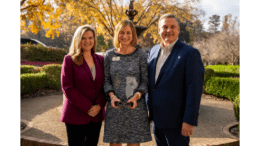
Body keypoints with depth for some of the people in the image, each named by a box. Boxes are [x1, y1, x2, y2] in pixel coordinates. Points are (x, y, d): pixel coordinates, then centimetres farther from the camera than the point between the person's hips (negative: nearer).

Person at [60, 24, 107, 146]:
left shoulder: (100, 60, 9)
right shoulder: (69, 59, -2)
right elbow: (67, 87, -9)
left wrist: (99, 105, -10)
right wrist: (87, 108, -14)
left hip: (96, 115, 4)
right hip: (76, 115, -3)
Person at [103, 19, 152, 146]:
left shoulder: (141, 55, 1)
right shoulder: (109, 55, 6)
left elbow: (145, 80, 1)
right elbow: (106, 80, 7)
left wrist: (137, 96, -15)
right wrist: (111, 95, -11)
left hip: (136, 106, -1)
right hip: (115, 107, 1)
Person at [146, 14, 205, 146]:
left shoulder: (190, 53, -12)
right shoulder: (153, 51, 9)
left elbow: (194, 89, -16)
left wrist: (189, 121, -18)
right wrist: (149, 109, 13)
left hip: (175, 121, -6)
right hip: (156, 119, 6)